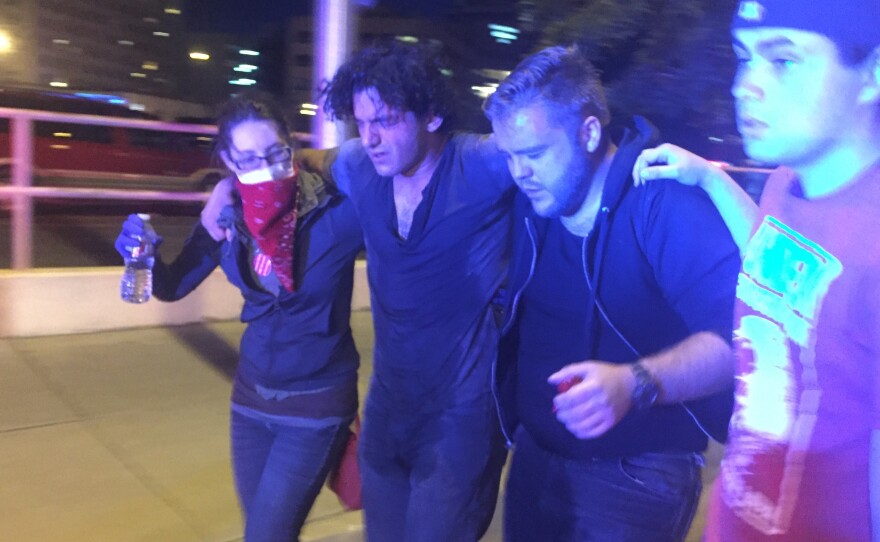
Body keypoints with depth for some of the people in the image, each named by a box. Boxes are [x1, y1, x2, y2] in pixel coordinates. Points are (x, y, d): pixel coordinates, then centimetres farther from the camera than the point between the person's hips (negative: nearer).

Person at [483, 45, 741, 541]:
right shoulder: (528, 203, 0)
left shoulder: (667, 203, -20)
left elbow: (733, 337, -30)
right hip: (535, 454, 6)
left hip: (637, 475, -6)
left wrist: (634, 384, -45)